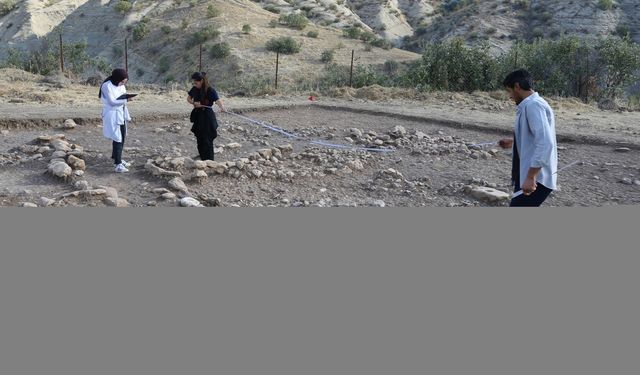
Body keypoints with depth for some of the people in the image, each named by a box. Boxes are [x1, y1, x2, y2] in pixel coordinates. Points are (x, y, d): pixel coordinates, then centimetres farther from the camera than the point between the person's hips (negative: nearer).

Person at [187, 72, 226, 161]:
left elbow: (217, 100, -32)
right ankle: (202, 157, 32)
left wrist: (222, 107, -54)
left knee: (207, 139, -6)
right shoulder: (194, 89, 0)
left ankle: (208, 160, 2)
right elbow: (188, 98, 13)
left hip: (207, 116, -6)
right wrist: (194, 103, -10)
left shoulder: (210, 90, -18)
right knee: (199, 138, 16)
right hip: (197, 116, 6)